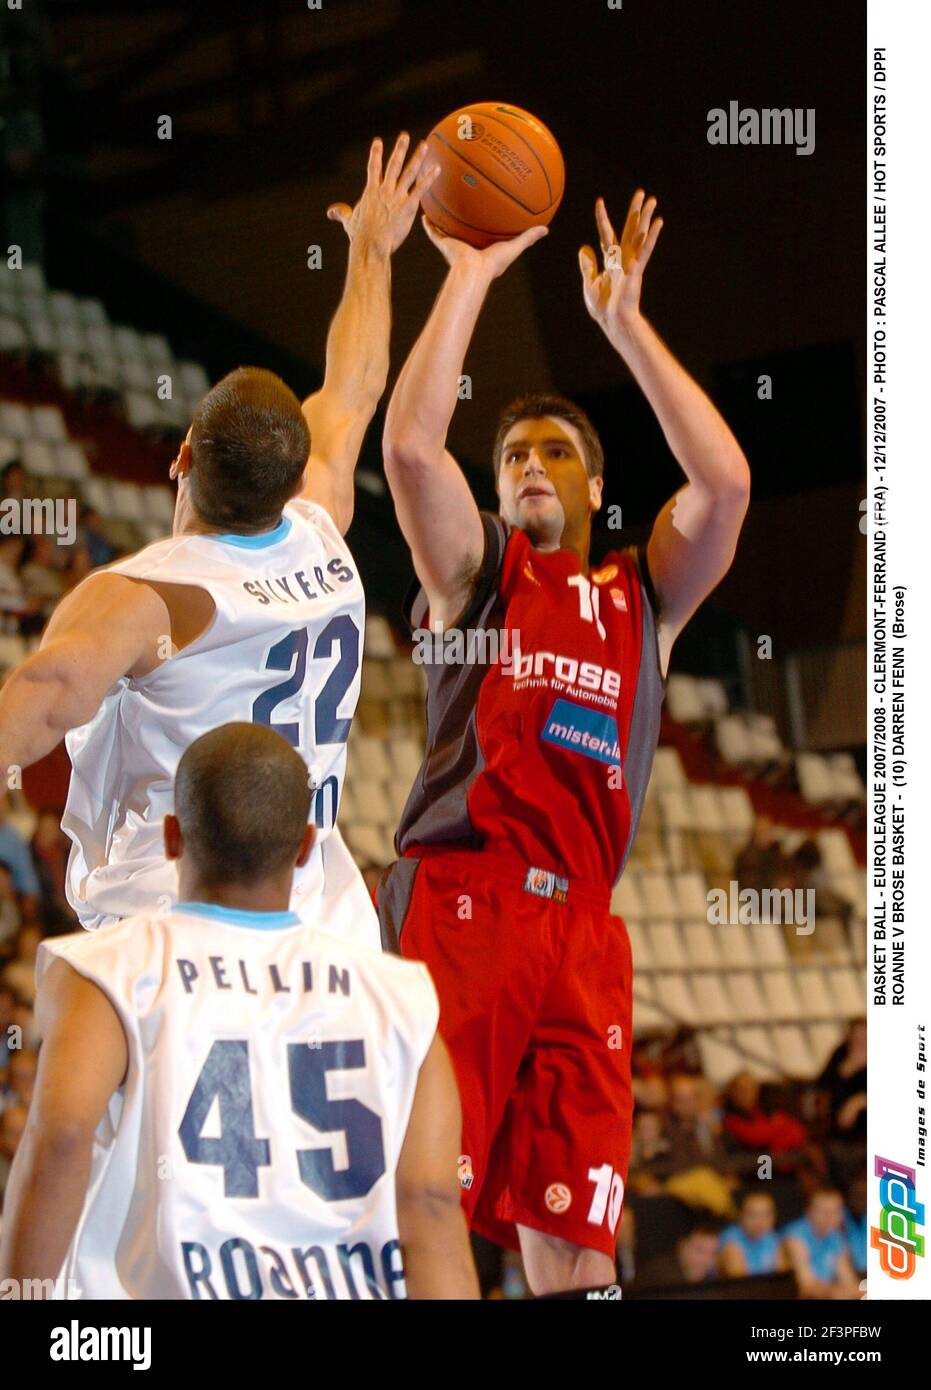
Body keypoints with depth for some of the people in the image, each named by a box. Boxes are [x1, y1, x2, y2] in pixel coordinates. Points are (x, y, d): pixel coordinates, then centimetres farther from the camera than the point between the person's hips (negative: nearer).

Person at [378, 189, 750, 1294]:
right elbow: (410, 445, -3)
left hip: (581, 928, 3)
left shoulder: (642, 596, 21)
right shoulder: (474, 569, 14)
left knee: (577, 1239, -2)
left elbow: (725, 483, 5)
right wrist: (469, 279, 1)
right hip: (457, 906, -3)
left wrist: (625, 324, 7)